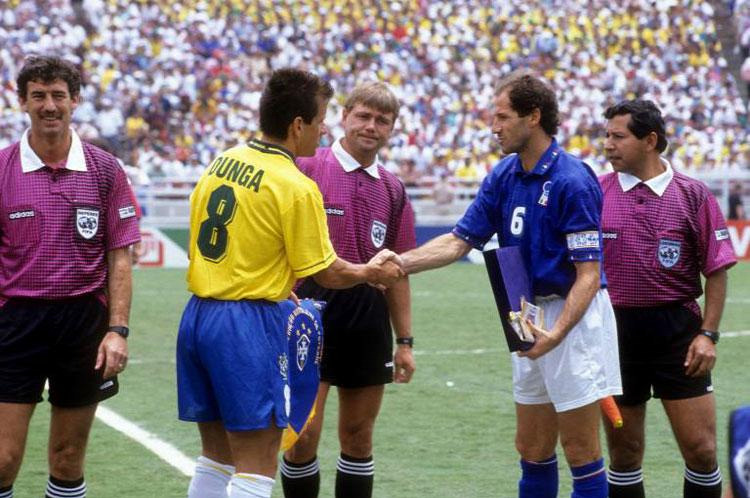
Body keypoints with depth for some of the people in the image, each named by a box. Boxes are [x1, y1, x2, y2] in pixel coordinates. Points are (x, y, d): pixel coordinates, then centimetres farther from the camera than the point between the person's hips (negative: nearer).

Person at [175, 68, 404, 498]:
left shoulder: (222, 162, 8)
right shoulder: (296, 187, -14)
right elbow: (326, 272, -7)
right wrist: (372, 272, 12)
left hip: (198, 315, 8)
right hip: (251, 324, -8)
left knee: (216, 458, 17)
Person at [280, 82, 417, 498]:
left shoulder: (393, 190, 12)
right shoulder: (307, 168, -3)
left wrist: (404, 341, 13)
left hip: (369, 319, 5)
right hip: (311, 309, -5)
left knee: (358, 436, 10)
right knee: (303, 435, -7)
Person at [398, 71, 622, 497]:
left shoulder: (572, 181, -18)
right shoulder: (503, 177, 5)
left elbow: (589, 274, -19)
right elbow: (460, 241, 9)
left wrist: (556, 334, -31)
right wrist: (399, 263, -3)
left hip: (574, 318, -8)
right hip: (535, 317, 8)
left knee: (581, 453, -3)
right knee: (532, 450, 12)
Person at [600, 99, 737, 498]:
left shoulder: (692, 195, -1)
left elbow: (716, 270, 1)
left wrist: (708, 334, -6)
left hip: (678, 330, -1)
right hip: (615, 329, 1)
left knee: (701, 449, -2)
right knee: (623, 450, 8)